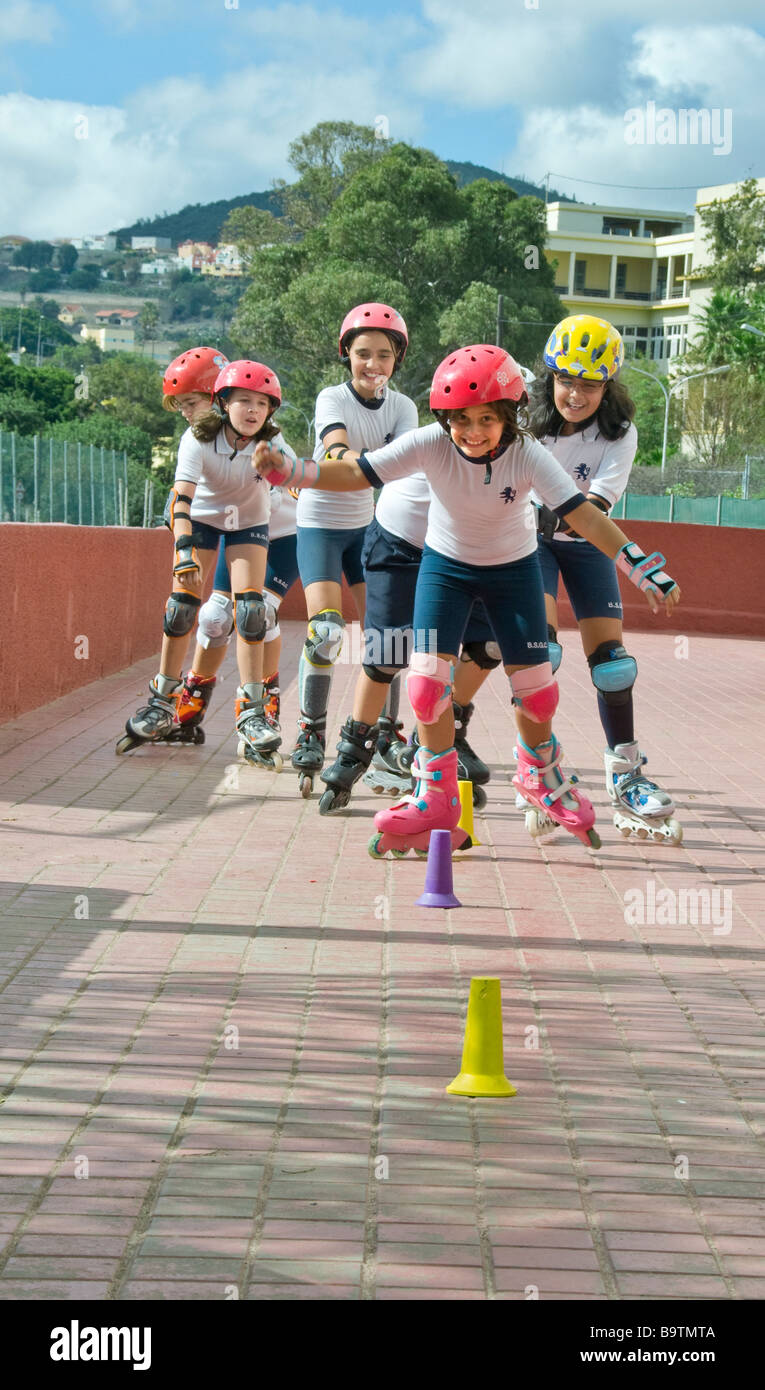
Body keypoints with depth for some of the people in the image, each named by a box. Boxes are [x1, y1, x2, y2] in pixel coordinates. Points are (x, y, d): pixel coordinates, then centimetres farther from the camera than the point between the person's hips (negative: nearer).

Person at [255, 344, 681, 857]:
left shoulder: (528, 455, -28)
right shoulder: (430, 445, -26)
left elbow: (583, 514, -32)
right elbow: (354, 473, -29)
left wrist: (644, 568, -40)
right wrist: (287, 470, -45)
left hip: (513, 568, 0)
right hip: (446, 564, 0)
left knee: (537, 687, 0)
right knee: (427, 680, -13)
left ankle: (541, 773, 33)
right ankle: (437, 800, 6)